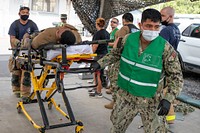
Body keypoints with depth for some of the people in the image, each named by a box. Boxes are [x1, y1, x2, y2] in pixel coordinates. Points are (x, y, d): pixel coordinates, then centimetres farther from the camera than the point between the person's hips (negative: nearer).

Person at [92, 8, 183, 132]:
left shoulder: (166, 48, -19)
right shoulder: (128, 39, -9)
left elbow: (176, 76, -13)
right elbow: (115, 53, 12)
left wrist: (168, 99, -23)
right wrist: (100, 63, 2)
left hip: (151, 101, -3)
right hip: (125, 95, 4)